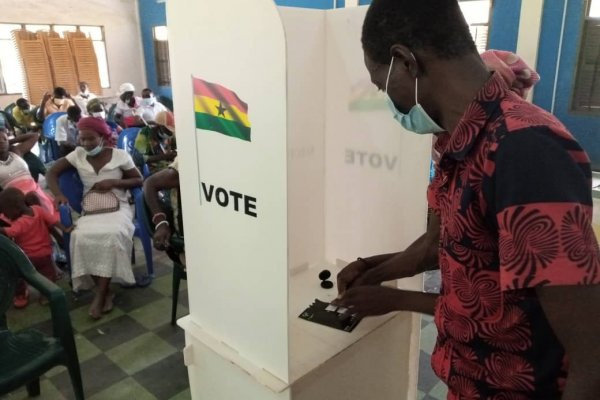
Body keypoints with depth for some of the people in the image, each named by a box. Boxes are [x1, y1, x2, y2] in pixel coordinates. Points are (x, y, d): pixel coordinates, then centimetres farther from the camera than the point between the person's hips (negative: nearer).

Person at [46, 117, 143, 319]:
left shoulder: (120, 155, 0)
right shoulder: (77, 155, 7)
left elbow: (139, 180, 5)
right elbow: (52, 173, 11)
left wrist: (114, 182, -10)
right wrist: (58, 194, -7)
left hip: (118, 207, -2)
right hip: (91, 209, 2)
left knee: (113, 234, -35)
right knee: (82, 236, -31)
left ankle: (100, 294, -21)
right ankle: (105, 291, -15)